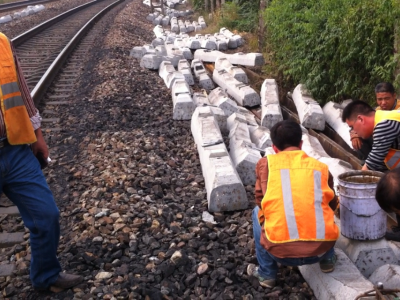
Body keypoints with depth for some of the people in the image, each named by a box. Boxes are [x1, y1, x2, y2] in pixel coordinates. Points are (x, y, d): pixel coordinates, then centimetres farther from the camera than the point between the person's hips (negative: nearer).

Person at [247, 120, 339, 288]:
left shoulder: (265, 164, 7)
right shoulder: (321, 167, 12)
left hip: (281, 251, -2)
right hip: (321, 248, 3)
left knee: (258, 213, 29)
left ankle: (267, 273, 27)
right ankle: (327, 259, 29)